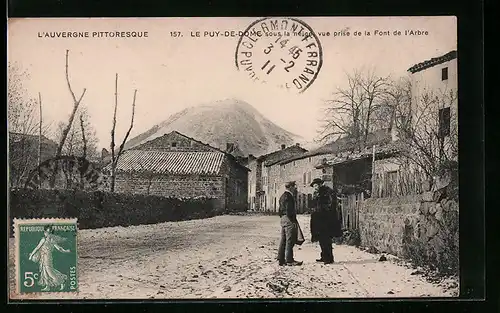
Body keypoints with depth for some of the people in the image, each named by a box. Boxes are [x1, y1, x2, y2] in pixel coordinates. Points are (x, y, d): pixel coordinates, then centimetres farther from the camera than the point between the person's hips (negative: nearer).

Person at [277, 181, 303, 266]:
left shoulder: (283, 196, 18)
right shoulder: (288, 196, -14)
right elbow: (289, 210, -20)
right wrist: (293, 221, -19)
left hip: (283, 219, 11)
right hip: (288, 219, -11)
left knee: (283, 240, 12)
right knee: (289, 240, -7)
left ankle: (281, 259, 14)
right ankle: (289, 260, -6)